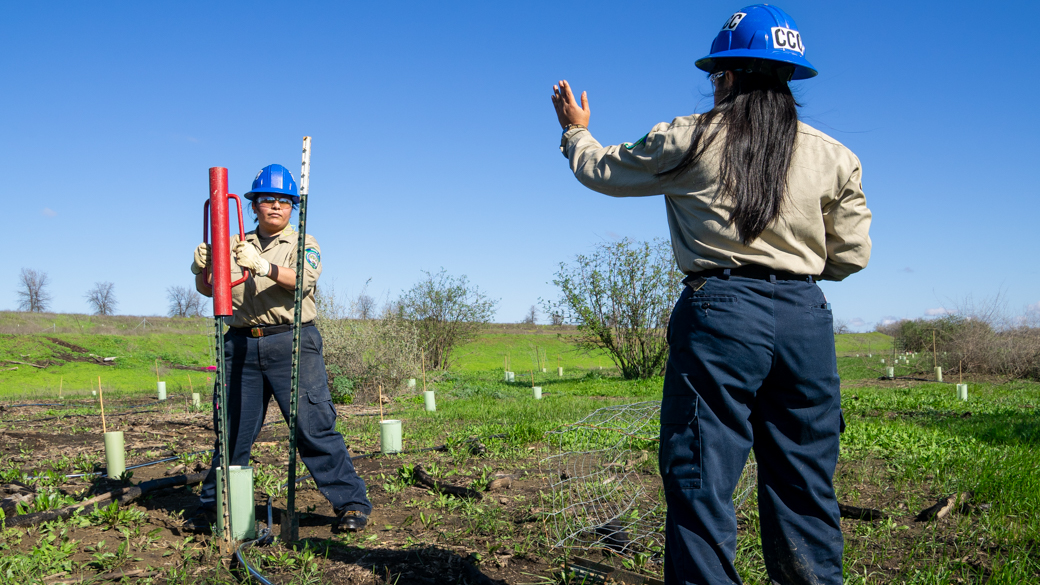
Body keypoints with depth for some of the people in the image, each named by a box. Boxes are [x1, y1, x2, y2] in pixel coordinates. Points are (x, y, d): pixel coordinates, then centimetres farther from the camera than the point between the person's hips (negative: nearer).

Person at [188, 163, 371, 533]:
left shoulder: (304, 244, 7)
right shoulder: (236, 246, 18)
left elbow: (304, 278, -15)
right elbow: (208, 288, 11)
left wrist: (263, 267, -32)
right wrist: (202, 269, -12)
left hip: (292, 343, -3)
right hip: (242, 345, 4)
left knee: (313, 427, -8)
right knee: (232, 432, 11)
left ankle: (351, 503, -1)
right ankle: (214, 506, 26)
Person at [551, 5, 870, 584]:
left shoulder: (691, 140, 2)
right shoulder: (834, 156, 10)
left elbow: (603, 170, 15)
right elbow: (851, 255, 11)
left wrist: (576, 130, 36)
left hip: (720, 312, -4)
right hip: (807, 318, 4)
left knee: (701, 482, 2)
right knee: (805, 485, 12)